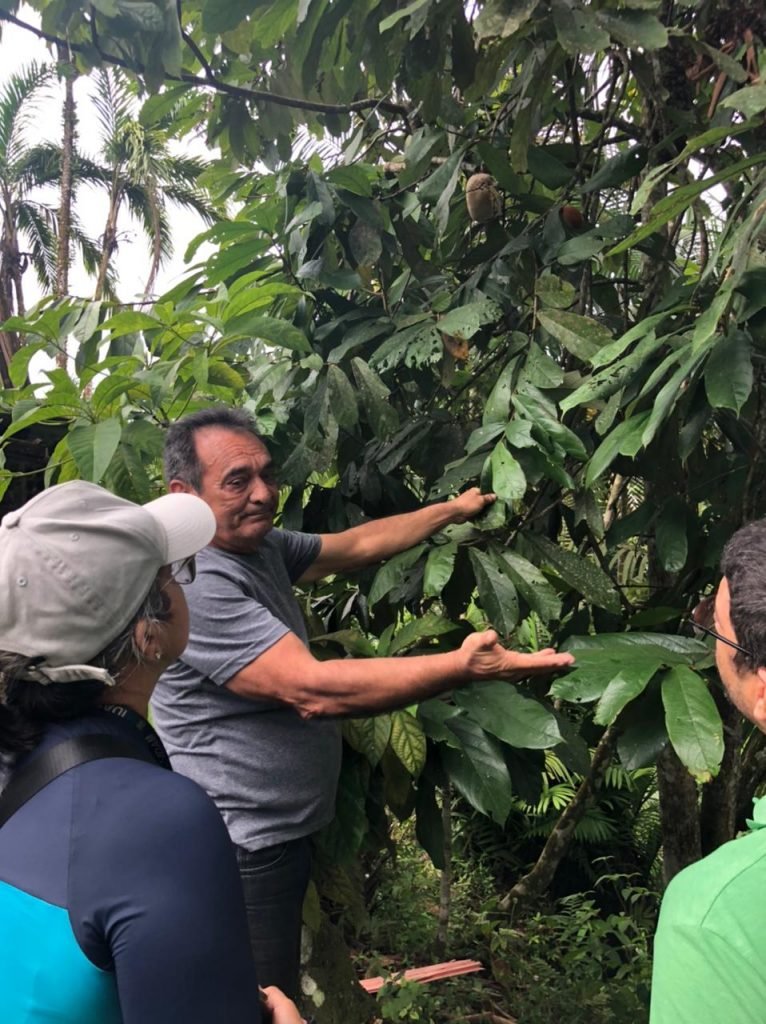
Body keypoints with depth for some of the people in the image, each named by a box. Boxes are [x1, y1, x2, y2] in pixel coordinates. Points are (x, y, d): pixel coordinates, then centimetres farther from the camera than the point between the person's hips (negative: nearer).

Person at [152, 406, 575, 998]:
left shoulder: (261, 546, 4)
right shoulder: (194, 584, -26)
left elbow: (356, 546, 16)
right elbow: (311, 689, -32)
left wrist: (453, 510, 21)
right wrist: (465, 667, -34)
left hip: (281, 833, 9)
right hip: (242, 853, -9)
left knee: (280, 994, 23)